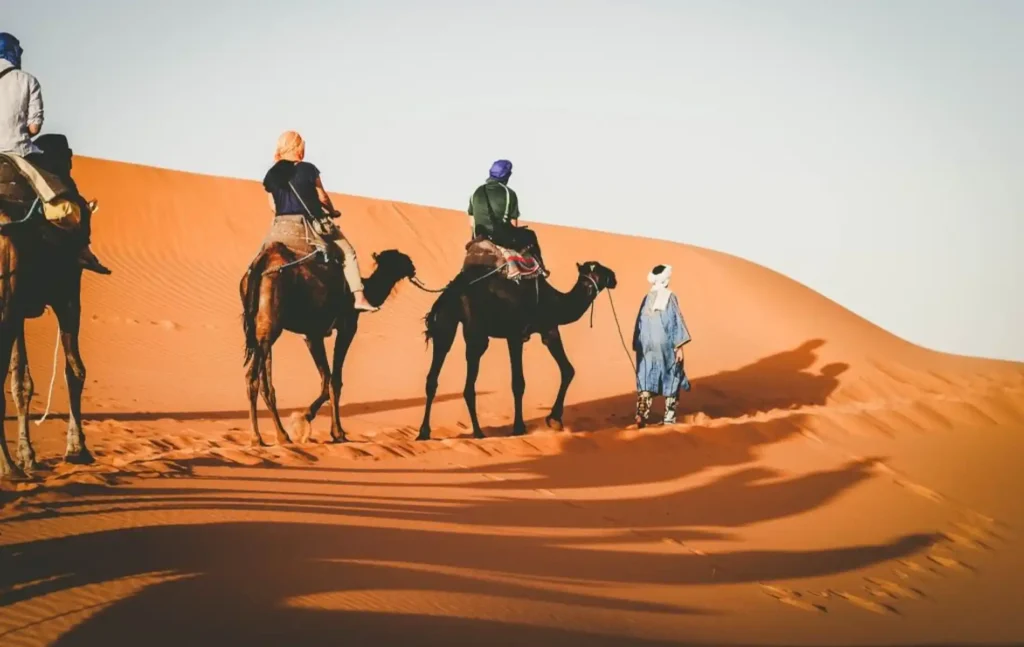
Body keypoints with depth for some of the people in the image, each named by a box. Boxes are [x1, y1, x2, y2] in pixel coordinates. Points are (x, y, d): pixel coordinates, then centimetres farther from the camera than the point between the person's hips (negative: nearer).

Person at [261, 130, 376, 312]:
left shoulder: (271, 175, 1)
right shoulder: (308, 169, -10)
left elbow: (273, 207, 6)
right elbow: (322, 197, -3)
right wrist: (332, 211, 17)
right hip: (315, 224, -3)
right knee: (347, 253, 11)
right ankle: (359, 297, 4)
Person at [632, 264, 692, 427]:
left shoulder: (647, 298, 5)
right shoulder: (670, 297, -7)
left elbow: (639, 324, 8)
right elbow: (676, 322, -10)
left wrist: (638, 347, 13)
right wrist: (679, 346, -8)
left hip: (647, 346, 3)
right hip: (666, 346, -3)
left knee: (645, 382, 1)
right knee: (671, 380, 9)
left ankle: (641, 415, -13)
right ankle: (669, 417, 8)